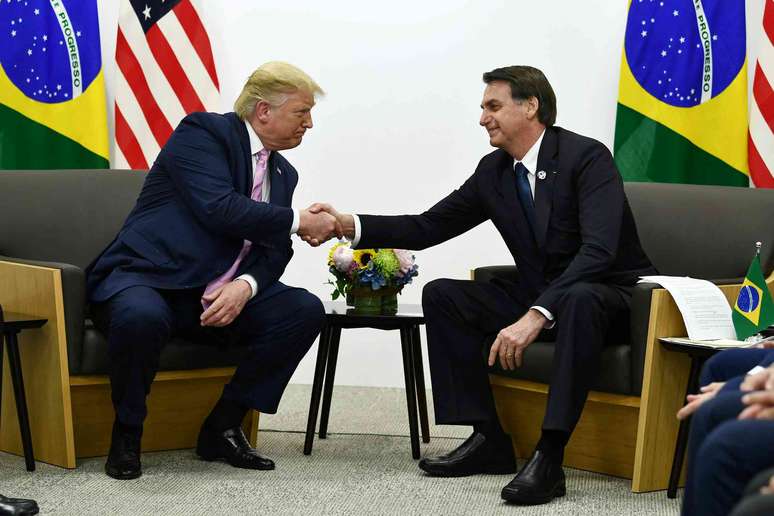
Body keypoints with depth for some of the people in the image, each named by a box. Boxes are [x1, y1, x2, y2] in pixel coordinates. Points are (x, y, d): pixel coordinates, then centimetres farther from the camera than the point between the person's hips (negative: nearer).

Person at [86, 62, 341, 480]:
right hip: (145, 280, -7)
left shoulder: (283, 174, 15)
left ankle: (223, 427, -2)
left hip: (218, 296, 7)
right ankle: (127, 432, -12)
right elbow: (218, 208, -23)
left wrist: (245, 286, -15)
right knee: (142, 317, -41)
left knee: (305, 310, -13)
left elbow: (274, 252, 8)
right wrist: (297, 222, -16)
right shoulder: (203, 132, -8)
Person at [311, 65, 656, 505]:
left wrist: (535, 316, -40)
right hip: (539, 297, 7)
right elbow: (428, 227, 6)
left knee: (579, 299, -41)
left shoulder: (587, 157, -19)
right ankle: (488, 440, -8)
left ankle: (549, 456, -39)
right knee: (441, 295, -6)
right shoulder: (494, 171, 3)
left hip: (609, 295, -7)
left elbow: (598, 249, -31)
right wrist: (351, 225, -9)